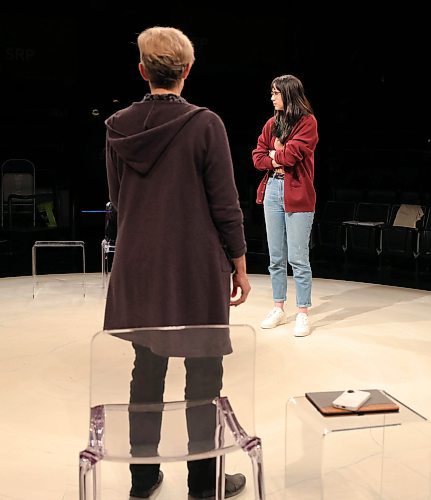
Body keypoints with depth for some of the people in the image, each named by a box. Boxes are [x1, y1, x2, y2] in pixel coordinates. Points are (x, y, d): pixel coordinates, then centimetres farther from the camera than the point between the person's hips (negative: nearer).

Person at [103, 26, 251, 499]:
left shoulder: (118, 127, 1)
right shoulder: (204, 124, -12)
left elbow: (117, 200, 10)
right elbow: (225, 205, -10)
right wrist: (240, 266, 0)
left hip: (139, 266, 5)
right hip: (197, 268, -4)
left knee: (147, 368, 14)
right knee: (202, 373, 7)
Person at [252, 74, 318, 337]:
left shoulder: (307, 121, -6)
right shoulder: (272, 124, 13)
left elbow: (291, 154, -17)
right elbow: (258, 156, 8)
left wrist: (274, 153, 2)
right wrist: (277, 162, -8)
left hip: (297, 195, -6)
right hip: (272, 191, 6)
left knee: (298, 258, -4)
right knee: (276, 257, 11)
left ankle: (303, 313, 7)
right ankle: (279, 309, 22)